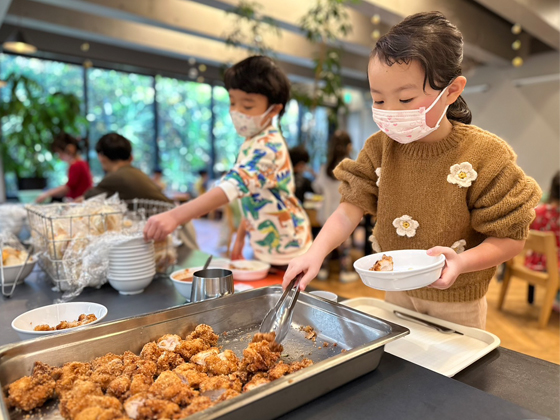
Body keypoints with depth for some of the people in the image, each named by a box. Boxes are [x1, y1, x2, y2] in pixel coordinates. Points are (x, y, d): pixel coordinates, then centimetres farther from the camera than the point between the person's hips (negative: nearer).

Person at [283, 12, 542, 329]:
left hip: (456, 304, -3)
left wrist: (463, 262, -32)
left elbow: (511, 238, -14)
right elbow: (351, 208, -13)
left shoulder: (484, 156, -20)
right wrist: (316, 253, -28)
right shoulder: (381, 147, -9)